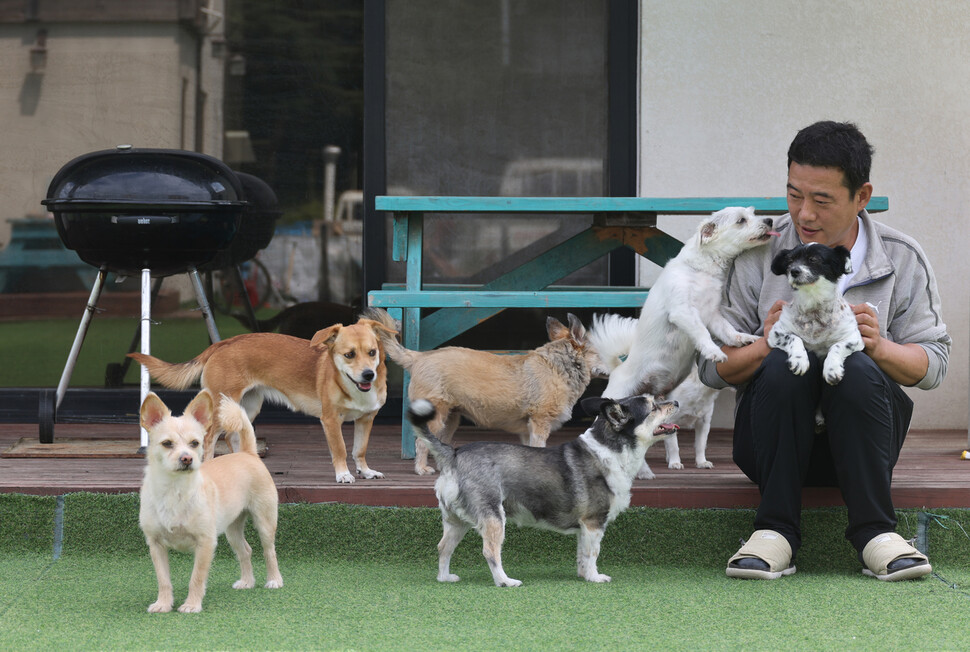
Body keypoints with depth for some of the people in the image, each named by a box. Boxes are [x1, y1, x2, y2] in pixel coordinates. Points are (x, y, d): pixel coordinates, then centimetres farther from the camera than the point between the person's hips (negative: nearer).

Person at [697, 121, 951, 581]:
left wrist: (880, 347, -20)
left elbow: (932, 364, 1)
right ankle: (776, 532, -25)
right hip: (771, 438, 0)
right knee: (788, 360, -31)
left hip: (857, 438, 0)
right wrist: (764, 346, -24)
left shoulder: (903, 259, 2)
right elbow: (712, 367, -2)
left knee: (856, 367, -31)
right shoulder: (758, 254, -1)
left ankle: (875, 532, -24)